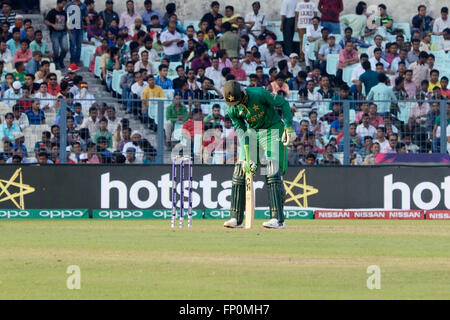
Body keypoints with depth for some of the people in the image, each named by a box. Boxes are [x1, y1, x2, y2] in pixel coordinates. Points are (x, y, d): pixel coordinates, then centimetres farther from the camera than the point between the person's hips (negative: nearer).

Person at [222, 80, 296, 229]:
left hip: (273, 128, -5)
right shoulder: (232, 109, -12)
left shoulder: (259, 94, -26)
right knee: (240, 171, -2)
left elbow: (283, 104, -15)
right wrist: (247, 158, -19)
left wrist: (289, 127, -22)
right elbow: (241, 132, -10)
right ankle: (236, 218, 4)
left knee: (273, 172, -17)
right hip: (252, 131, 5)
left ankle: (278, 219, -19)